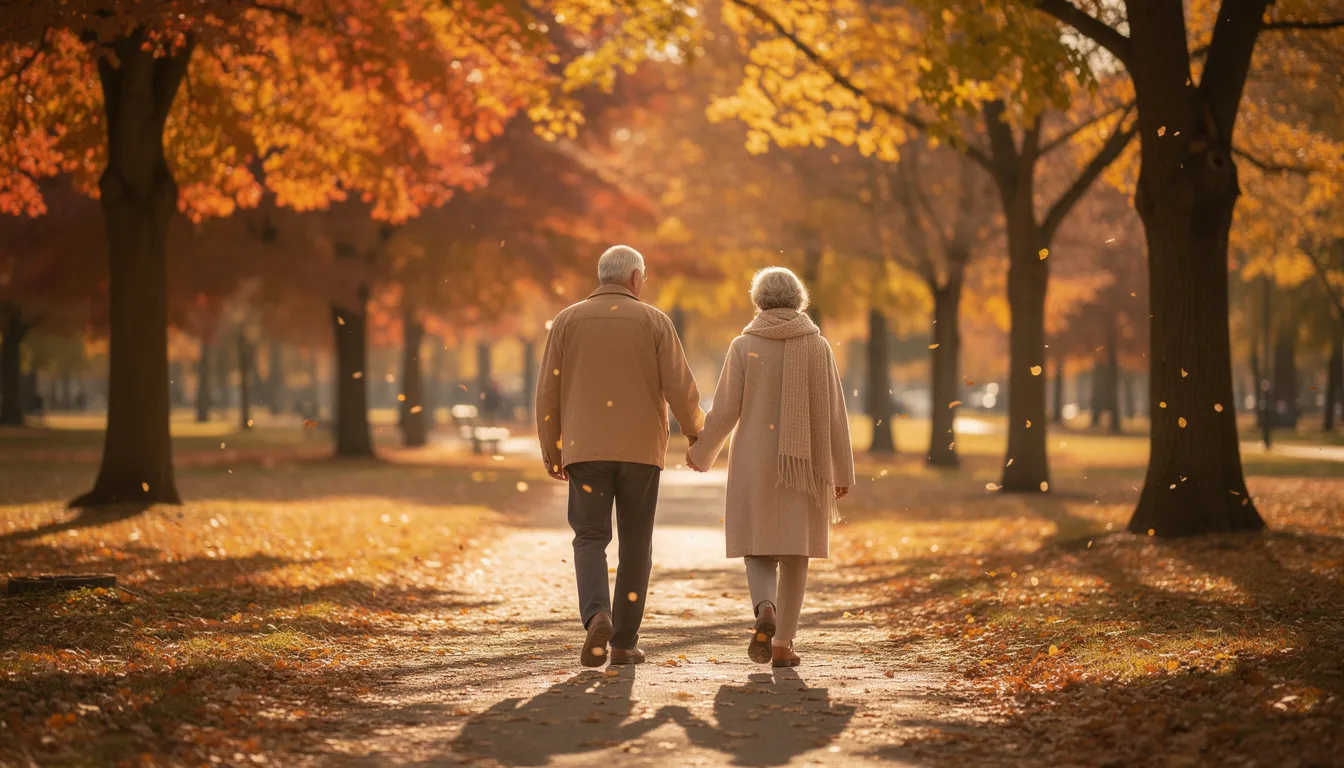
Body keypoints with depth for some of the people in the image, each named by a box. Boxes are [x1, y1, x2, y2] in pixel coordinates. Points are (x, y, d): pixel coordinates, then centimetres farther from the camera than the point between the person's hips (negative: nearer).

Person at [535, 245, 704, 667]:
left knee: (591, 539, 4)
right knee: (635, 544, 9)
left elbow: (548, 391, 2)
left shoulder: (568, 320, 4)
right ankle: (624, 641, 10)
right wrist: (696, 431, 13)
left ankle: (597, 614, -22)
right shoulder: (654, 322, 0)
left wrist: (551, 452, 11)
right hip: (641, 449, 0)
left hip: (586, 448, 0)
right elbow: (680, 388, -5)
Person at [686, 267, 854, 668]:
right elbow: (834, 413, -2)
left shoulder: (744, 346, -4)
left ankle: (765, 610, -23)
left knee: (760, 551, 7)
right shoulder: (817, 346, -1)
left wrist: (701, 453, 12)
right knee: (795, 554, 10)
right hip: (804, 464, 1)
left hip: (755, 465, -1)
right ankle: (782, 643, 7)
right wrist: (843, 471, 6)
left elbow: (724, 411, -5)